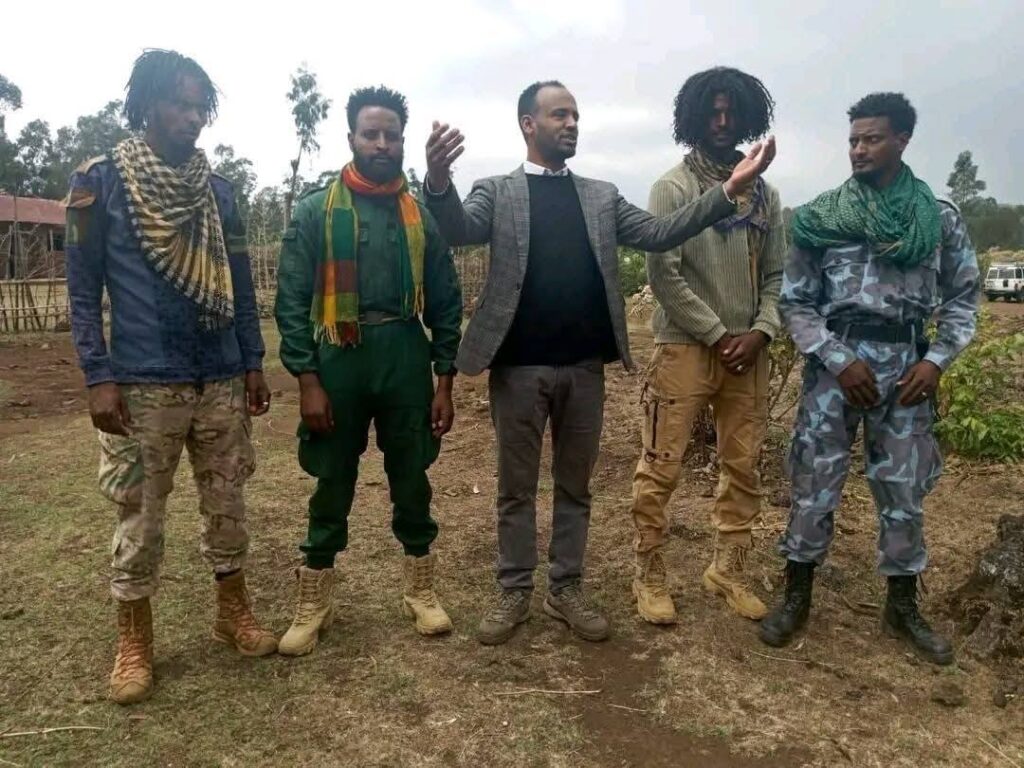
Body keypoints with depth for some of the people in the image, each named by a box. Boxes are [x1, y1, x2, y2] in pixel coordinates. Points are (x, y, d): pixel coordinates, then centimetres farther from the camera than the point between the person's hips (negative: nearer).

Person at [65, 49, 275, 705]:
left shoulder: (219, 187, 8)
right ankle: (134, 642, 24)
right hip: (143, 385, -3)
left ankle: (234, 611, 30)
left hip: (223, 381, 3)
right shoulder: (100, 181, -2)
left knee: (228, 506, 12)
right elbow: (84, 289, -3)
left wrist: (254, 363, 6)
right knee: (140, 517, 7)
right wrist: (98, 377, -11)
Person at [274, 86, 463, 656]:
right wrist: (307, 381, -11)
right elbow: (292, 301, -4)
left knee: (413, 480, 11)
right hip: (339, 361, -1)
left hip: (406, 361, 2)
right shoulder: (316, 211, 0)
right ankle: (314, 605, 25)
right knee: (333, 486, 9)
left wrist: (445, 381, 2)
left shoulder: (420, 216, 7)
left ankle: (422, 590, 30)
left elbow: (446, 303, 8)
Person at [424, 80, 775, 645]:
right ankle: (514, 591, 24)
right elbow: (458, 231, -14)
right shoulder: (497, 192, 3)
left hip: (584, 365, 3)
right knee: (516, 486, 9)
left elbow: (659, 233, 4)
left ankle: (566, 589, 27)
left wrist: (728, 190, -8)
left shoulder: (601, 196, 13)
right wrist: (439, 183, -36)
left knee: (575, 484, 13)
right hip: (520, 364, -3)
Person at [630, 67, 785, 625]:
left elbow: (777, 273, 11)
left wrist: (760, 331, -6)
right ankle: (649, 576, 13)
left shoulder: (764, 193, 11)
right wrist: (718, 335, -11)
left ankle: (728, 570, 26)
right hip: (685, 347, -5)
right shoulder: (673, 188, -3)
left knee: (744, 465, 10)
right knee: (662, 467, -2)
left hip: (748, 351, 5)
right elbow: (663, 275, -11)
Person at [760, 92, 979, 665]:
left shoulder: (940, 218, 4)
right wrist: (839, 360, -10)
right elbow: (796, 301, -1)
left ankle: (903, 608, 27)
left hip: (904, 365, 2)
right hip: (835, 362, -1)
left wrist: (937, 360, -5)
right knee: (815, 483, 3)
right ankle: (797, 597, 20)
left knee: (904, 488, 10)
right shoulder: (822, 215, 0)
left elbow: (962, 297, 9)